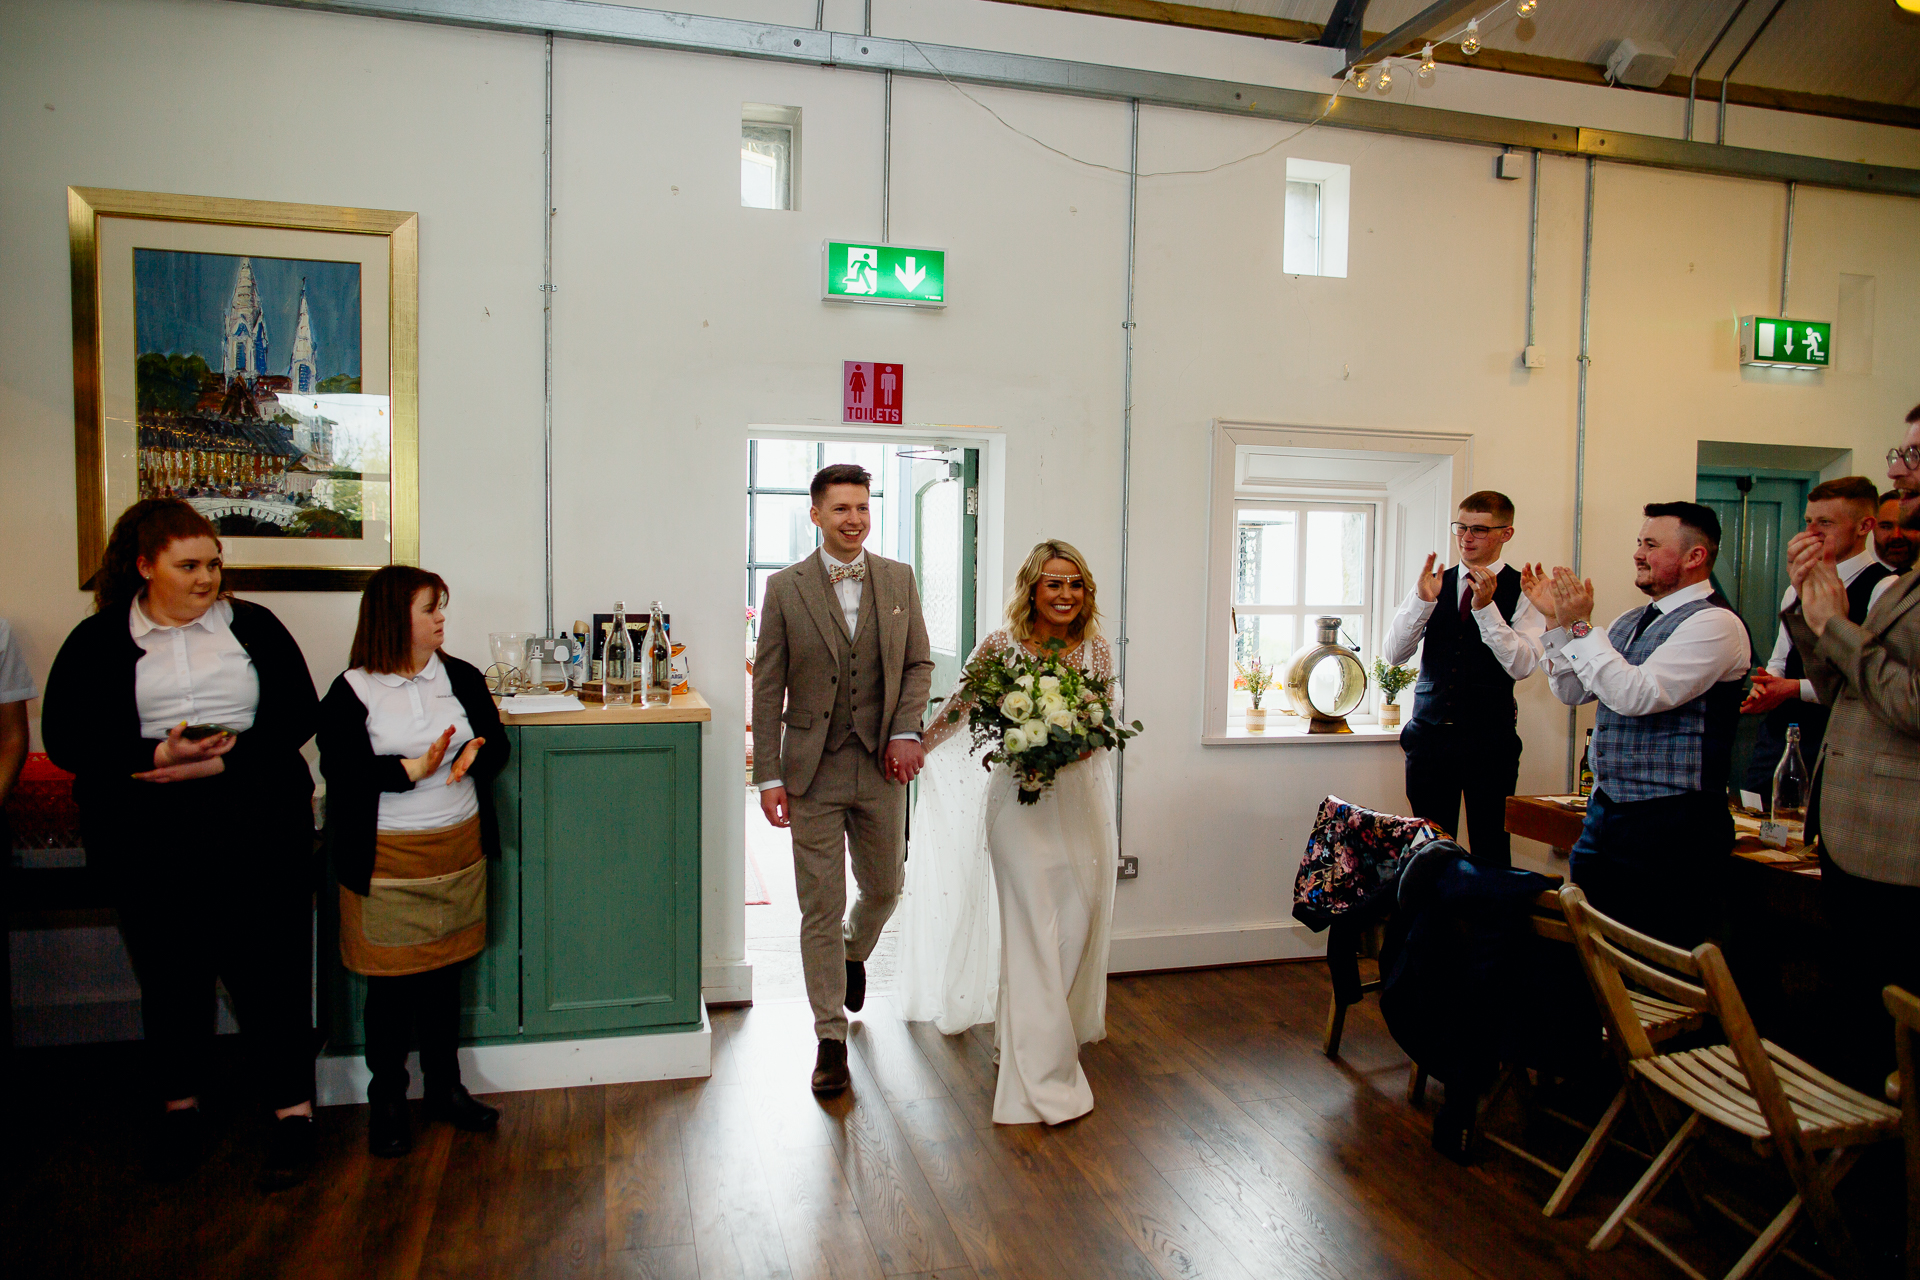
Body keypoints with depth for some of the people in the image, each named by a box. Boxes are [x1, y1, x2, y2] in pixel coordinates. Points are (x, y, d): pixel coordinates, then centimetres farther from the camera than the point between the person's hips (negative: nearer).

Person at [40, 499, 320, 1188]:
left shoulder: (254, 626, 7)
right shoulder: (99, 641, 6)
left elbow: (298, 713, 0)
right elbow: (65, 739, -1)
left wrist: (223, 760, -14)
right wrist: (159, 756, -16)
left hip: (259, 828, -1)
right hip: (150, 840, 1)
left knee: (267, 968, 0)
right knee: (170, 971, 12)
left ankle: (293, 1109, 12)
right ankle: (178, 1103, 32)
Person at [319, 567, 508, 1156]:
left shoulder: (461, 677, 6)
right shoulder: (351, 692, -6)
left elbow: (497, 742, 6)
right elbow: (341, 770, -16)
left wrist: (475, 752, -16)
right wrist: (413, 768, -24)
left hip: (458, 851, 4)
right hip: (387, 860, -4)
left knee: (445, 974, 13)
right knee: (391, 982, 6)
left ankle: (445, 1089, 28)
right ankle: (387, 1102, 23)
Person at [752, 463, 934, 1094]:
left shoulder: (898, 579, 4)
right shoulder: (786, 587, -3)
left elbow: (919, 663, 9)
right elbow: (768, 686, -3)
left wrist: (906, 731, -6)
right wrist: (768, 774, -8)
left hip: (881, 765, 3)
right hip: (814, 769, -2)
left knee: (883, 888, 17)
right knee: (820, 908, 3)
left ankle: (854, 953, 51)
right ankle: (830, 1038, 17)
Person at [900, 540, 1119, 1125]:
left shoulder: (1096, 650, 3)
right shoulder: (1001, 646, -6)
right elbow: (958, 706, 7)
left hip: (1079, 800, 4)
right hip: (1019, 799, -4)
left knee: (1077, 923, 9)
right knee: (1033, 931, -3)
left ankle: (1027, 1033, 34)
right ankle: (1044, 1076, 8)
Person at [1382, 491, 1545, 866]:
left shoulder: (1523, 591, -1)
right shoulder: (1434, 584, 9)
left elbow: (1522, 665, -12)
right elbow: (1394, 654, 0)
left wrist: (1486, 608, -21)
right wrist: (1422, 600, -14)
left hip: (1490, 739, -3)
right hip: (1429, 733, 3)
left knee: (1491, 850, 2)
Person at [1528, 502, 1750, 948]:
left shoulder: (1714, 623, -12)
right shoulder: (1631, 622, 15)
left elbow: (1638, 695, -23)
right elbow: (1572, 691, 14)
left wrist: (1580, 627, -17)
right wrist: (1556, 620, 5)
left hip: (1667, 825, -8)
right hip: (1605, 812, 8)